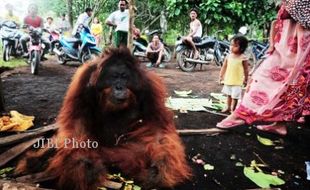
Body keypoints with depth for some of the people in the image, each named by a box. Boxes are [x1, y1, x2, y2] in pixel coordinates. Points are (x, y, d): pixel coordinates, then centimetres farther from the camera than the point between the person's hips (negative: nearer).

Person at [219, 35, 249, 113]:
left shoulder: (243, 58, -12)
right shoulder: (228, 56, -1)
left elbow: (246, 70, -5)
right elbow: (224, 67, 6)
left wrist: (245, 79, -1)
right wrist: (221, 76, 6)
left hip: (237, 81, -5)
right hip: (228, 80, 5)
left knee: (235, 96, 2)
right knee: (229, 94, 20)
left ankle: (232, 109, 16)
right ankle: (228, 107, 35)